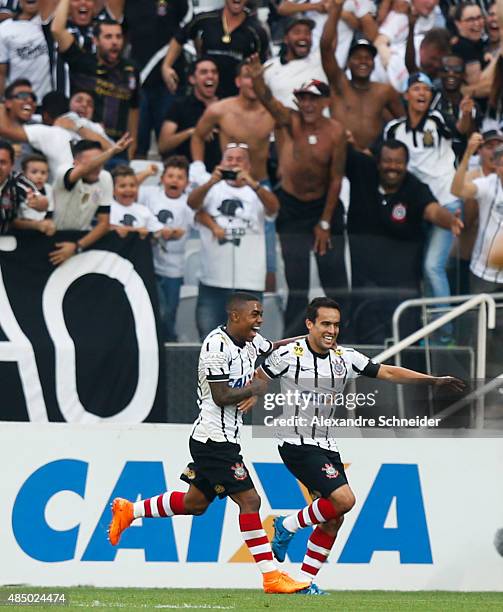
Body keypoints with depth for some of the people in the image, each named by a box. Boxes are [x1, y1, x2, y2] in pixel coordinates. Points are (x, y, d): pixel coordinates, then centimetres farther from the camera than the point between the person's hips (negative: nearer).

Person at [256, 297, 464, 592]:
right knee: (344, 499, -22)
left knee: (333, 520, 4)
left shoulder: (346, 358, 4)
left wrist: (433, 380, -4)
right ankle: (289, 526, -1)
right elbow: (257, 381, 5)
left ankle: (305, 582, 15)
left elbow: (387, 372, 4)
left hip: (326, 445, 7)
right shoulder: (288, 355, -10)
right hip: (297, 443, -7)